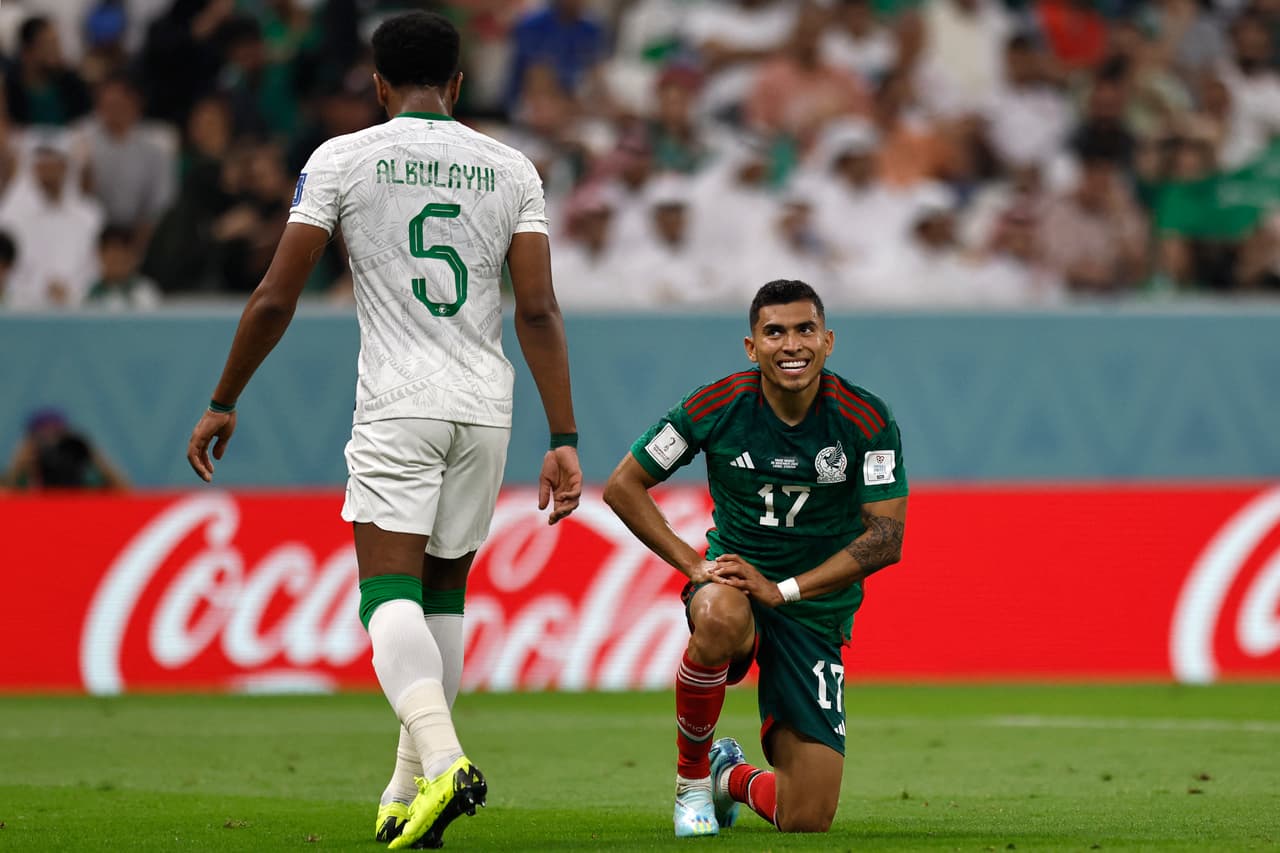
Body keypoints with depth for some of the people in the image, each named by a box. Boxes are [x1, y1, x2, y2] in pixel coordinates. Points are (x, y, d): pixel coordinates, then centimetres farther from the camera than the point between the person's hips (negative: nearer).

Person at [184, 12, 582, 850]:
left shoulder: (343, 159, 0)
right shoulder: (511, 169, 8)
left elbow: (275, 298, -2)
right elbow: (539, 312, 0)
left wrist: (222, 405, 9)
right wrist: (565, 441, 0)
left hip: (397, 406, -4)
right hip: (486, 407, 4)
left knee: (391, 595, -9)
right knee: (443, 596, 15)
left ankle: (441, 757, -33)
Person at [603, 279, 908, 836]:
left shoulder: (866, 420, -12)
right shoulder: (717, 406, -10)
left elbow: (886, 539, -14)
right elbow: (623, 486, -2)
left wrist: (783, 589, -22)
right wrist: (694, 564, -13)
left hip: (816, 613, 1)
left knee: (806, 820, -8)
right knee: (720, 616, -43)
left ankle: (732, 777, 32)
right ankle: (692, 775, -15)